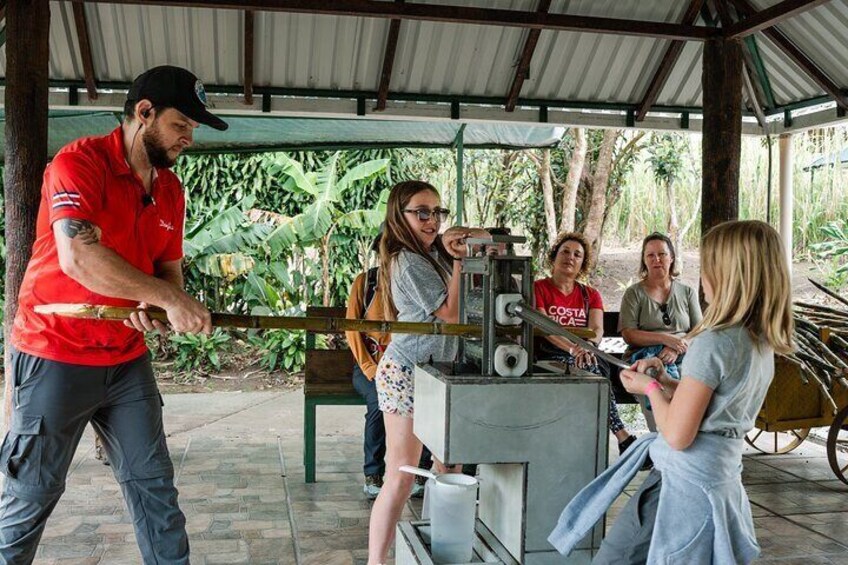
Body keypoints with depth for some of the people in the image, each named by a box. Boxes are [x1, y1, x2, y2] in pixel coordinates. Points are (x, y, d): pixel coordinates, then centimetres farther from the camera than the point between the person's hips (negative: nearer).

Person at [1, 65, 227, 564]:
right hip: (56, 356, -6)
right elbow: (77, 257, -29)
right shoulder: (80, 162, -15)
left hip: (128, 360, 7)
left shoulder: (171, 190, 8)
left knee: (154, 484, 10)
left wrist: (156, 307, -11)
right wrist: (170, 299, -28)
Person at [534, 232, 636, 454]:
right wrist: (573, 349, -30)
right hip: (549, 359, -4)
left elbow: (597, 329, -4)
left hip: (585, 358, 4)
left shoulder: (591, 295, 15)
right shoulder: (538, 288, 3)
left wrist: (587, 347, -30)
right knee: (590, 369, -32)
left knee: (597, 368, -31)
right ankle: (624, 437, -34)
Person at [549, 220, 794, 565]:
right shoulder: (763, 342, 4)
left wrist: (650, 388, -5)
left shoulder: (714, 343, -22)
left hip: (688, 481, -9)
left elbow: (677, 435, -21)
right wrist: (667, 382, 6)